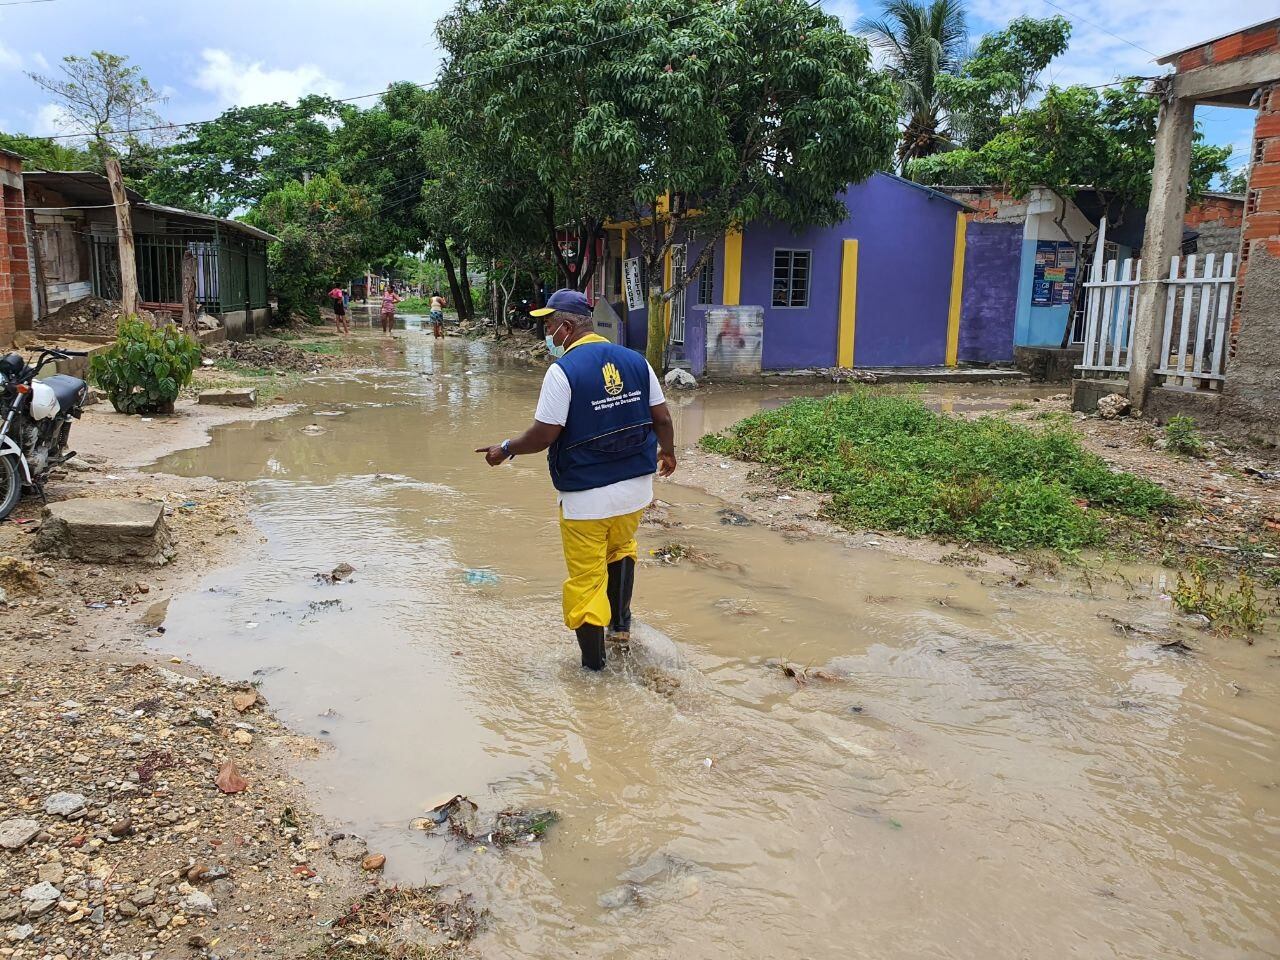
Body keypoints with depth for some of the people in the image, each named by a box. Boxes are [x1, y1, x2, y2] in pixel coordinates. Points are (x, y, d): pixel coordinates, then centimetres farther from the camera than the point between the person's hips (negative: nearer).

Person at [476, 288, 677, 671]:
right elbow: (662, 418, 5)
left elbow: (543, 436, -18)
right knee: (621, 549, 33)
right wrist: (667, 452, 24)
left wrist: (506, 449, 0)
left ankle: (593, 663, 20)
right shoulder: (635, 360, 1)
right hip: (635, 488, 6)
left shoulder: (563, 370, -16)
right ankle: (621, 623, 38)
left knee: (586, 577, 8)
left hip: (586, 496, -6)